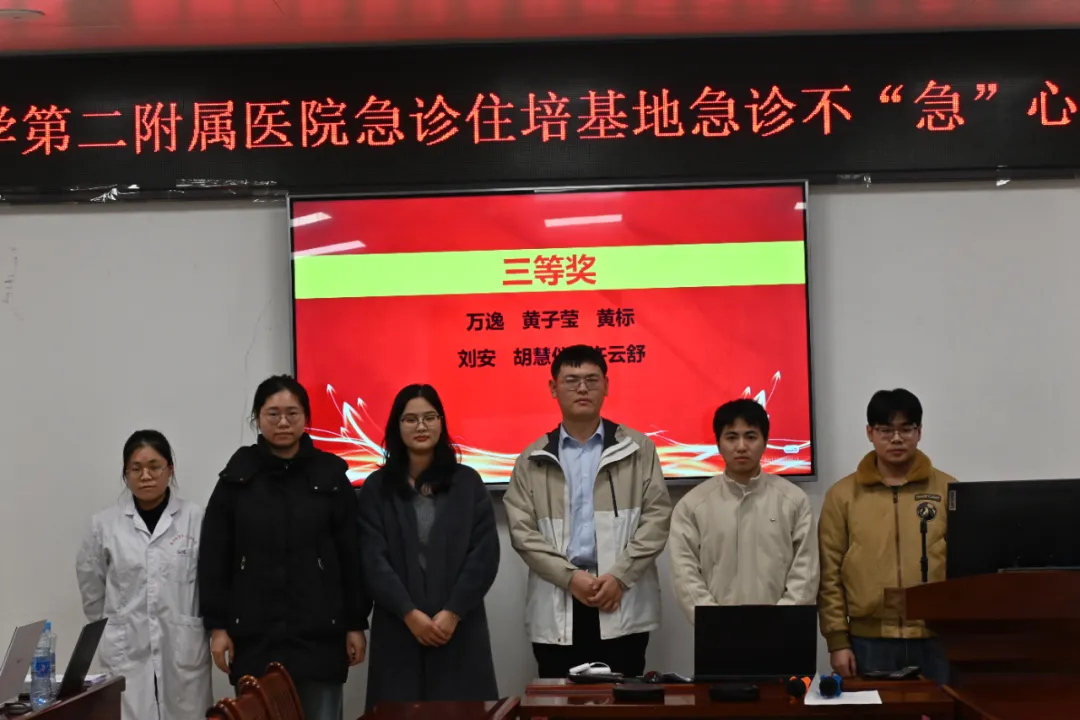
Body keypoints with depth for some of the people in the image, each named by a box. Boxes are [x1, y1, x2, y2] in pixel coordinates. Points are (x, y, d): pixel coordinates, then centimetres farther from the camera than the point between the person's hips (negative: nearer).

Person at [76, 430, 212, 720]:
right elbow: (91, 586, 13)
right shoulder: (105, 524, 2)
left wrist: (213, 632, 5)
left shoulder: (195, 519, -4)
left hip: (183, 650, -1)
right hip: (126, 653, 1)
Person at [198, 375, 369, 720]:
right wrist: (217, 625, -2)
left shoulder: (330, 475, 2)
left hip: (319, 634, 0)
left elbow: (351, 555, 2)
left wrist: (355, 623, 0)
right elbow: (213, 558, 3)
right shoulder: (237, 477, 3)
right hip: (254, 636, 0)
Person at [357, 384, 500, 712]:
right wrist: (409, 613, -12)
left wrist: (452, 613, -10)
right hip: (398, 629, 0)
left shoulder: (468, 482, 7)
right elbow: (373, 560, -2)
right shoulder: (377, 487, 5)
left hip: (460, 628, 0)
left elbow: (485, 555, 0)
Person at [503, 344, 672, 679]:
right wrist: (569, 577, -11)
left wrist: (619, 576, -10)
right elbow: (522, 530, 2)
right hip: (557, 606, 1)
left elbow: (657, 517, 0)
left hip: (623, 603, -1)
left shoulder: (638, 448, 7)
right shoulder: (532, 460, 9)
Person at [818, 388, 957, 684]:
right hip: (869, 641, 0)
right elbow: (830, 574, 4)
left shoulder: (948, 490, 7)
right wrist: (838, 640, -2)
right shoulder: (842, 495, 5)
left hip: (936, 640, 0)